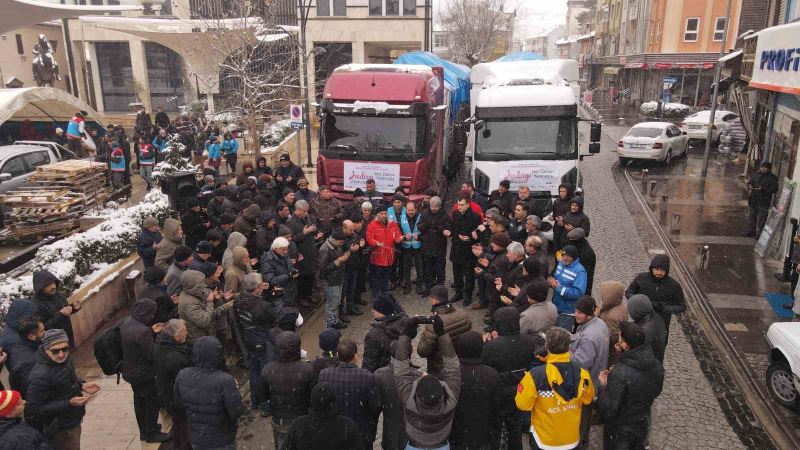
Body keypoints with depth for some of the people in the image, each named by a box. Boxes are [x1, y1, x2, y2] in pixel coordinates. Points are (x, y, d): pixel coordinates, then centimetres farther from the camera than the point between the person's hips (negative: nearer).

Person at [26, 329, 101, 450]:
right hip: (61, 430, -7)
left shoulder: (65, 358, -10)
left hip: (73, 421, 7)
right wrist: (69, 403, -29)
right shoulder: (40, 376, -32)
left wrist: (81, 385, -7)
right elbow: (33, 410, -25)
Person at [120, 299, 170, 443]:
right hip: (143, 373, -9)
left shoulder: (127, 322, -4)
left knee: (140, 400, 23)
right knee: (153, 401, 9)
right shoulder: (142, 331, -33)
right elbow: (151, 355, -26)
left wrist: (151, 331, 0)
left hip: (130, 370, 9)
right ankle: (151, 433, 23)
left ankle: (144, 431, 39)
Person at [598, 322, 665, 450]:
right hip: (643, 425, 5)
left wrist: (603, 386, -16)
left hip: (620, 431, -5)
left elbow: (608, 411, -30)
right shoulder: (657, 366, -15)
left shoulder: (619, 374, -37)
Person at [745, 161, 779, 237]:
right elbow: (750, 182, 18)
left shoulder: (772, 178, -7)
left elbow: (774, 189, -13)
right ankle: (751, 231, 28)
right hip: (754, 200, 6)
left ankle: (759, 233, 2)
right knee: (752, 216, 16)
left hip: (764, 202, -6)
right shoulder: (756, 174, 9)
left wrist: (763, 189, -24)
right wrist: (749, 186, -5)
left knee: (761, 219, -4)